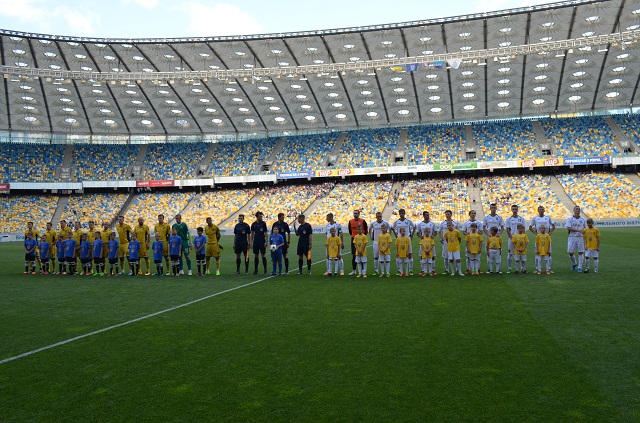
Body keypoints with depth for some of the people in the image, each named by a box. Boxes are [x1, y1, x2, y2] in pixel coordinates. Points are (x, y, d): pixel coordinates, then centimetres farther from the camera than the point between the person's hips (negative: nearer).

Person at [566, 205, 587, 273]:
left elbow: (585, 229, 14)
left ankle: (580, 267, 6)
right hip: (572, 237, -1)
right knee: (570, 253, 0)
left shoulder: (583, 219, 7)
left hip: (580, 237, 1)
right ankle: (574, 264, 27)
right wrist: (578, 230, -20)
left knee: (581, 252, -2)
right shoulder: (570, 219, 0)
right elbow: (568, 228, -11)